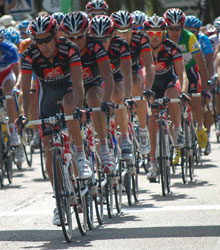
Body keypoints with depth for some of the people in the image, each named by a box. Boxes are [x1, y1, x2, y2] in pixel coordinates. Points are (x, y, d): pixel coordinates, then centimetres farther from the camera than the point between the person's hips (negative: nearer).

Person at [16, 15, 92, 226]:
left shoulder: (69, 50, -27)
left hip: (68, 87, -2)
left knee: (69, 106, -39)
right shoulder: (30, 56, -22)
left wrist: (79, 107, -48)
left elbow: (77, 83, -33)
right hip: (47, 92, 2)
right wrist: (24, 114, -38)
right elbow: (24, 89, -23)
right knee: (49, 148, -6)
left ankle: (80, 155, -19)